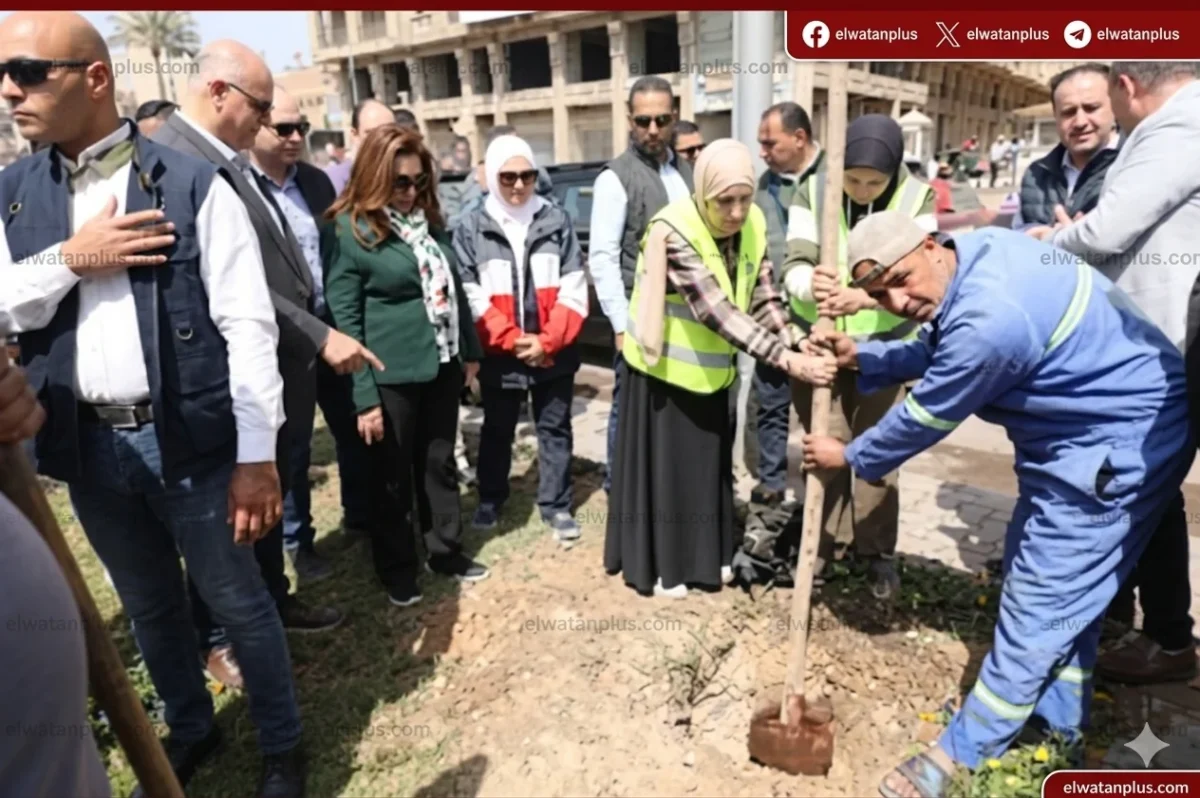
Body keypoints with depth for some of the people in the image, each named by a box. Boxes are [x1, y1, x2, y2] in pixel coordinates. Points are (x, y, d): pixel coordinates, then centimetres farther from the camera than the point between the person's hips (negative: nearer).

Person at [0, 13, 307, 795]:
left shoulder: (193, 185, -10)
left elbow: (247, 327, -13)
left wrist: (256, 457, -15)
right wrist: (68, 260, -12)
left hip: (187, 439, -5)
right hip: (88, 445, 5)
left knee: (238, 602, 11)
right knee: (150, 607, 22)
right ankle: (191, 728, 46)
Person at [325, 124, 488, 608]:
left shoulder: (428, 217, 7)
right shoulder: (351, 230, -11)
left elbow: (454, 287, 14)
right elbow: (344, 318, -12)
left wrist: (470, 349, 13)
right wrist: (364, 396, -15)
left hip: (441, 365, 6)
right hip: (391, 376, -5)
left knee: (439, 463, 17)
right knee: (393, 475, 10)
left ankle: (445, 551, 34)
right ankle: (397, 569, 28)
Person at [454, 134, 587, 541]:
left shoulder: (557, 221, 1)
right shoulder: (470, 230, -1)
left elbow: (573, 292, -4)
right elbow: (471, 299, -6)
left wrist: (547, 341, -13)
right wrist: (512, 340, -14)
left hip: (554, 354, 1)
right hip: (499, 356, 0)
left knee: (555, 429, 10)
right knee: (497, 431, 16)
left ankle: (557, 506, 24)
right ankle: (490, 500, 34)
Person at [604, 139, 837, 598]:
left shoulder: (753, 225, -7)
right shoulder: (674, 232, -28)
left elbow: (764, 298, -6)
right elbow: (717, 311, -36)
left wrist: (799, 346, -23)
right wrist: (787, 361, -42)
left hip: (710, 370, 6)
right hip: (665, 368, -6)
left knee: (709, 464, 16)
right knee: (664, 465, 4)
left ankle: (705, 556, 33)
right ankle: (658, 565, 21)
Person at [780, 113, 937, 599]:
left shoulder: (918, 199, -8)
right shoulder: (812, 192, -7)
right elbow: (795, 264, -15)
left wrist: (863, 297, -41)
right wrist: (812, 284, -40)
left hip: (884, 346, 0)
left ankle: (877, 551, 22)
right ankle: (823, 543, 22)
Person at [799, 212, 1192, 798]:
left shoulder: (990, 321, -35)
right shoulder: (979, 250, -4)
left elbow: (922, 419, -20)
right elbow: (937, 352, 13)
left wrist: (850, 457, -3)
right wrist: (860, 356, 2)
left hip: (1121, 444, -10)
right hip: (1084, 432, 10)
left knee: (1038, 601, -1)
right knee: (1062, 590, 20)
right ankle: (1056, 725, 37)